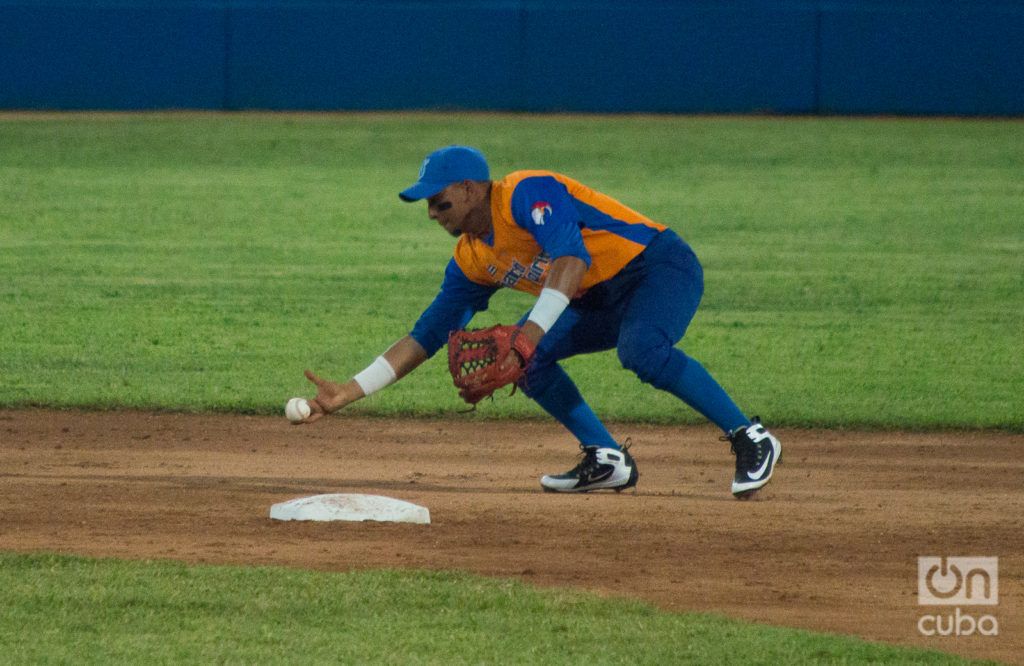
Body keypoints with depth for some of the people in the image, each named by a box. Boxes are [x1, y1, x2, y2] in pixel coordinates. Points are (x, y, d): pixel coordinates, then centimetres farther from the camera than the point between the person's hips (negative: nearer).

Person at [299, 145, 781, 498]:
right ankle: (607, 459, -2)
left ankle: (750, 438, -27)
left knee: (643, 351, -36)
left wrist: (534, 331, -46)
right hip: (599, 300, 9)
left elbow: (572, 257, -37)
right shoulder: (471, 260, 5)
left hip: (659, 265, -9)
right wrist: (348, 393, -1)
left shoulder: (526, 194, -21)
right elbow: (427, 336, 6)